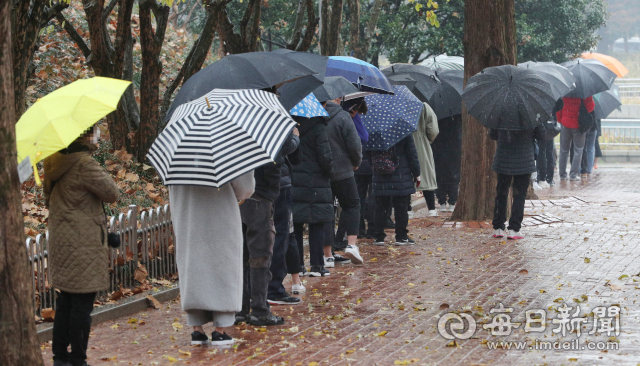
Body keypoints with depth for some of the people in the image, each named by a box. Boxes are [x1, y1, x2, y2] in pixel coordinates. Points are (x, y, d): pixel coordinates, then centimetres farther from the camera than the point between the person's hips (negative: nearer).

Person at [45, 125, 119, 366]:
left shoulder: (55, 164, 11)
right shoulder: (85, 165, -16)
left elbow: (48, 200, 21)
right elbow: (112, 193, -12)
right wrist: (103, 174, 3)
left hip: (59, 243, 9)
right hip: (84, 245, -9)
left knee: (64, 304, 14)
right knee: (82, 304, -3)